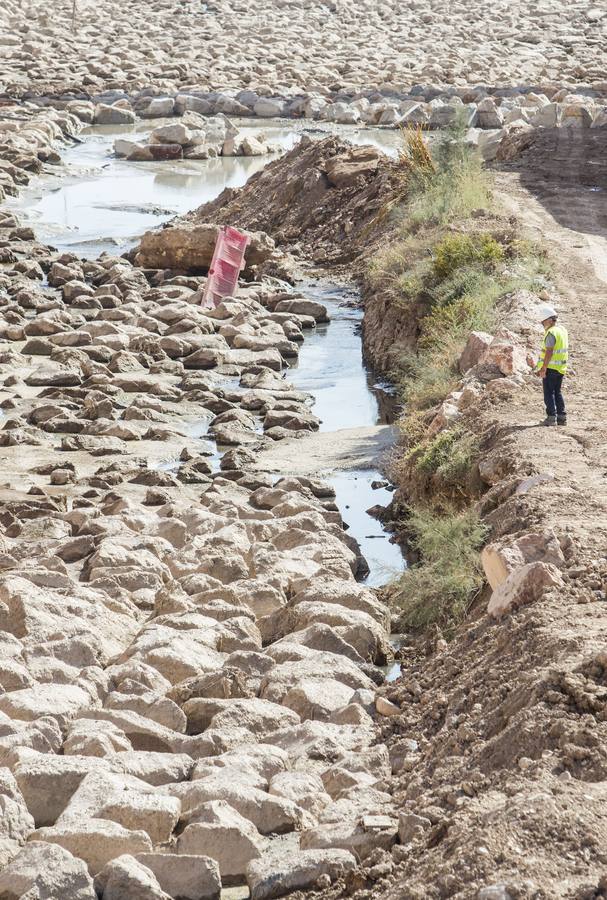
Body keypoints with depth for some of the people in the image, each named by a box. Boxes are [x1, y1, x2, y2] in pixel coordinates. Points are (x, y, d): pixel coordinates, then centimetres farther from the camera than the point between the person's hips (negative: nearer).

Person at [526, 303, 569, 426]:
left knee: (549, 393, -2)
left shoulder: (551, 333, -17)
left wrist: (543, 369, -21)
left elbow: (549, 352, -23)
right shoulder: (563, 330, 11)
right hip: (561, 368, 9)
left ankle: (552, 417, -4)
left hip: (550, 368, -9)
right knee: (557, 392, 16)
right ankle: (562, 417, 16)